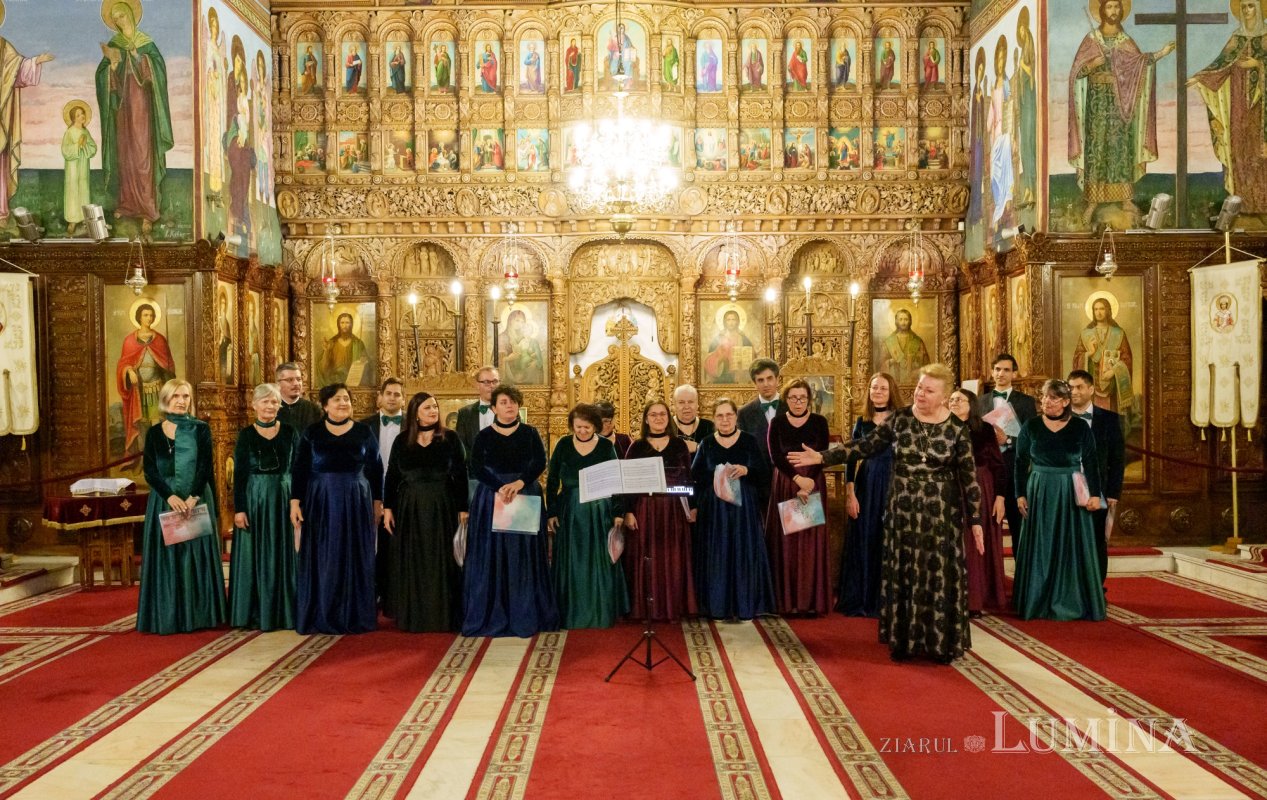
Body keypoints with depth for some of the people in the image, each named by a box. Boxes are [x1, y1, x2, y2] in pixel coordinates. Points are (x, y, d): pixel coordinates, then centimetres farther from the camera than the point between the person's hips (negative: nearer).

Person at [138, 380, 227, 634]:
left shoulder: (201, 429, 3)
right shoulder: (154, 433, 6)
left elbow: (205, 466, -5)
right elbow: (149, 470, -2)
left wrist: (193, 497, -18)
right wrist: (170, 496, -16)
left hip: (197, 500, -1)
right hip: (164, 500, 1)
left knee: (196, 555, 1)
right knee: (166, 556, 2)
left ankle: (197, 615, 9)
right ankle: (167, 617, 10)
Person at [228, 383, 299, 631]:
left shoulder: (290, 433, 4)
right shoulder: (246, 435, 1)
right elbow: (239, 474, 0)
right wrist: (238, 508, -8)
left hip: (283, 498, 1)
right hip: (253, 499, -1)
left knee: (281, 556, 5)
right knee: (254, 556, 3)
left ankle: (281, 611, 14)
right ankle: (255, 613, 12)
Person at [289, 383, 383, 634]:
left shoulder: (364, 432, 4)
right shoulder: (312, 432, 3)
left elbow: (375, 469, 8)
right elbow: (299, 469, 2)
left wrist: (377, 501, 6)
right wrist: (295, 501, -5)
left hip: (356, 501, 1)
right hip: (320, 500, 0)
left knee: (354, 559, 4)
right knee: (321, 560, 3)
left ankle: (354, 616, 13)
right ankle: (320, 616, 11)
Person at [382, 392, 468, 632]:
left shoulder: (449, 438, 1)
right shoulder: (402, 440, 5)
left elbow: (461, 474, -1)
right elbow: (392, 475, 7)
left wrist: (463, 508, -6)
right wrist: (387, 507, 0)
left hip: (441, 507, -1)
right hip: (408, 508, 2)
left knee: (440, 562, 2)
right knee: (410, 563, 6)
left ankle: (442, 615, 11)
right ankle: (410, 615, 17)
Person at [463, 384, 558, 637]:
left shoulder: (530, 433, 5)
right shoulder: (484, 435, 3)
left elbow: (540, 462, -6)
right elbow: (476, 467, -7)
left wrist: (519, 483, -22)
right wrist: (500, 488, -21)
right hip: (491, 497, 0)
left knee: (524, 556, 3)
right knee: (492, 556, 0)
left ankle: (525, 614, 10)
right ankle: (492, 614, 8)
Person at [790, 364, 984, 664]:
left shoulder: (956, 428, -6)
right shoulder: (899, 419, -2)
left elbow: (968, 475, -4)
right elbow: (865, 445, -2)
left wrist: (976, 520, -5)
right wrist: (823, 457, -9)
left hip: (941, 511, -2)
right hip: (903, 509, 2)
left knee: (940, 575, 3)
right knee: (903, 573, 7)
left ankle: (941, 643, 17)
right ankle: (904, 640, 18)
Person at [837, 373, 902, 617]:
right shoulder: (862, 421, 7)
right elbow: (851, 458, 5)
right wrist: (849, 494, -3)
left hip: (894, 484, -2)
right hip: (866, 485, 2)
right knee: (863, 541, 6)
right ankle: (860, 599, 16)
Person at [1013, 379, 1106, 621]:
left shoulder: (1081, 428, 1)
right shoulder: (1031, 427, 1)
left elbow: (1090, 463, 2)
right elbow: (1020, 463, 2)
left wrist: (1095, 494, -6)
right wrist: (1020, 494, -4)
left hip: (1072, 495, 0)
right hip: (1039, 493, 0)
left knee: (1072, 548, 5)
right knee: (1040, 548, 4)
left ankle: (1072, 602, 15)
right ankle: (1039, 602, 13)